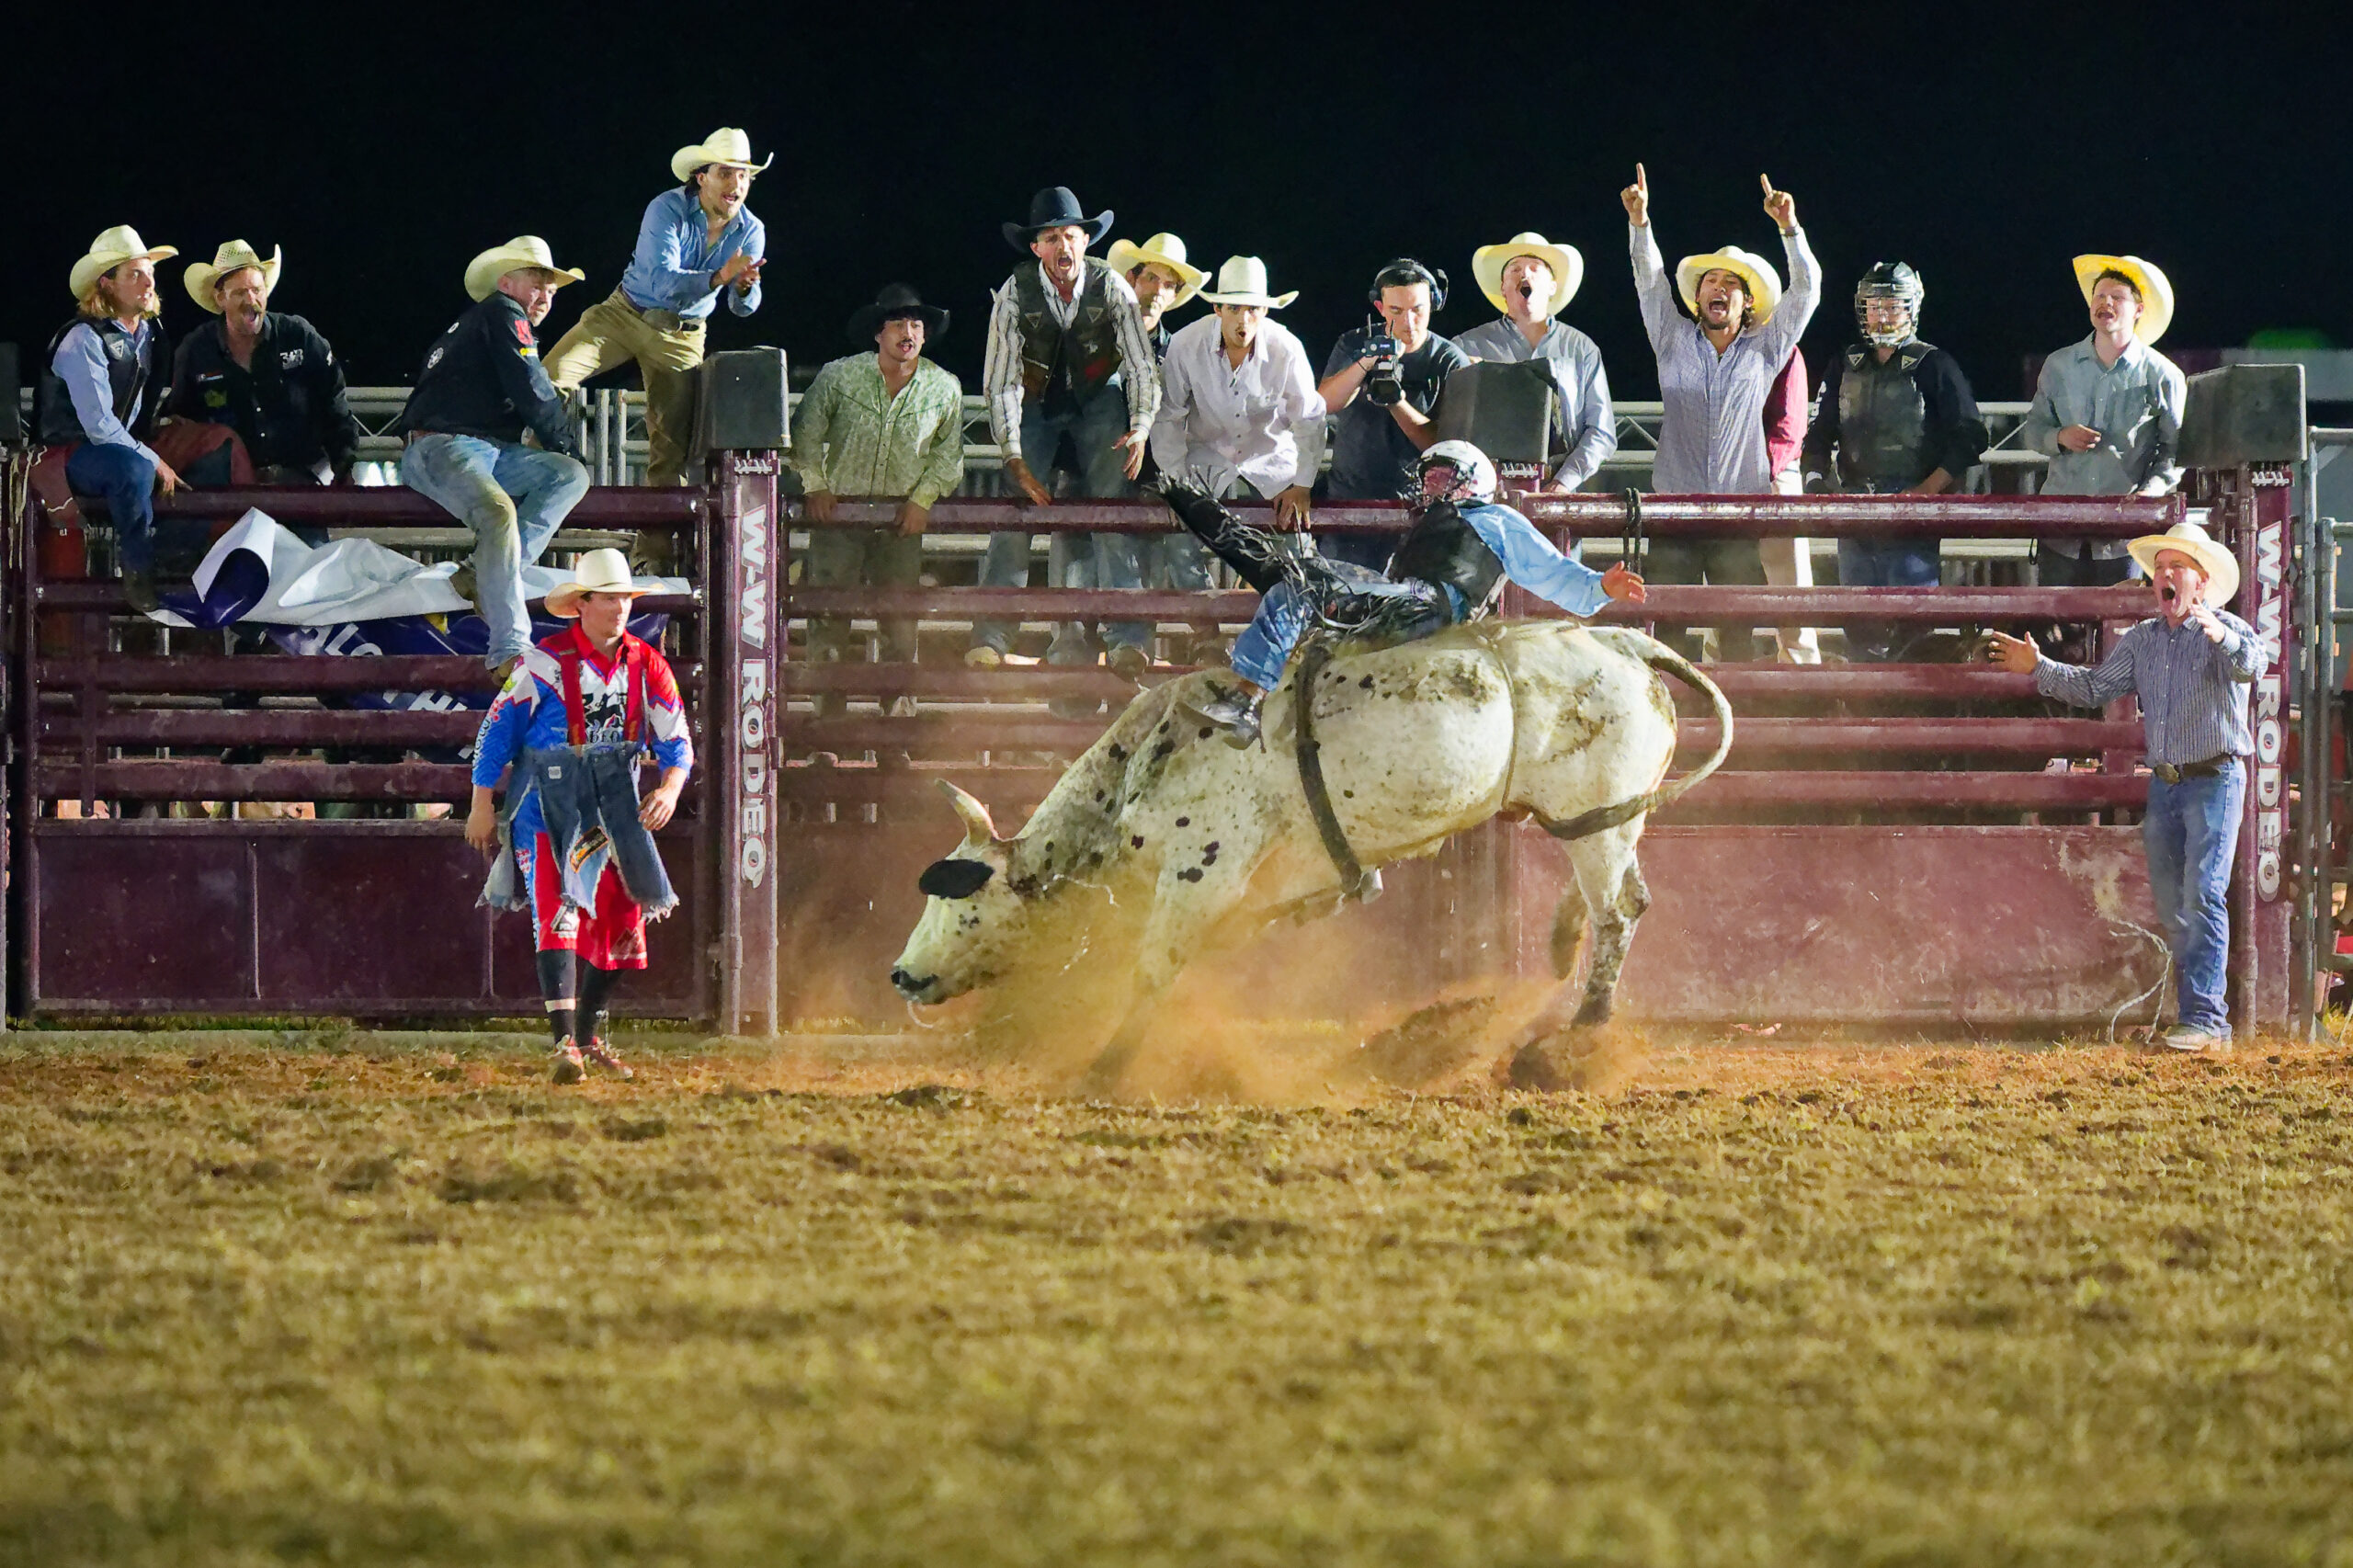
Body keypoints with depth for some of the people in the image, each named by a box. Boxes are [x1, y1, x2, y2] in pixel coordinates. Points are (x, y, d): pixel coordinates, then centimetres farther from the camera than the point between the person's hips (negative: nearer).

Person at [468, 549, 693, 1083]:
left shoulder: (648, 666, 2)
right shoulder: (544, 663, -11)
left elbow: (676, 741, 7)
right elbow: (497, 730, -4)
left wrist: (670, 788, -14)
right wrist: (482, 805, -5)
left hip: (616, 806, 5)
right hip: (548, 803, -5)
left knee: (623, 921, 11)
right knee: (558, 916, -18)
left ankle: (590, 1035, 31)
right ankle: (564, 1044, -23)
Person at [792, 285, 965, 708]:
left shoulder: (944, 388, 0)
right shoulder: (840, 376, -4)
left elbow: (948, 454, 11)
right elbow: (805, 432, 7)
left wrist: (923, 498, -1)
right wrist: (815, 486, -2)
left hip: (900, 521, 1)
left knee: (901, 625, -1)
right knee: (828, 619, -7)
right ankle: (826, 712, 0)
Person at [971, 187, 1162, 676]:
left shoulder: (1111, 287, -18)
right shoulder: (1014, 294, -20)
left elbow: (1142, 365, -15)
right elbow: (1001, 382, -19)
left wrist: (1141, 428, -32)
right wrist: (1014, 460, -27)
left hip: (1099, 399, 0)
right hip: (1037, 401, 0)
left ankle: (1128, 642, -18)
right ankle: (990, 639, -16)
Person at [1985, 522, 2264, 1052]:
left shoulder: (2225, 631, -6)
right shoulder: (2142, 641, 13)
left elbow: (2252, 664, -27)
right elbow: (2094, 688, 17)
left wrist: (2218, 637, -47)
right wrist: (2039, 668, 9)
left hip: (2215, 780, -7)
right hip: (2164, 785, 7)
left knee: (2203, 898, -15)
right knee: (2171, 908, 7)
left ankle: (2205, 1021, -18)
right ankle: (2196, 1012, 13)